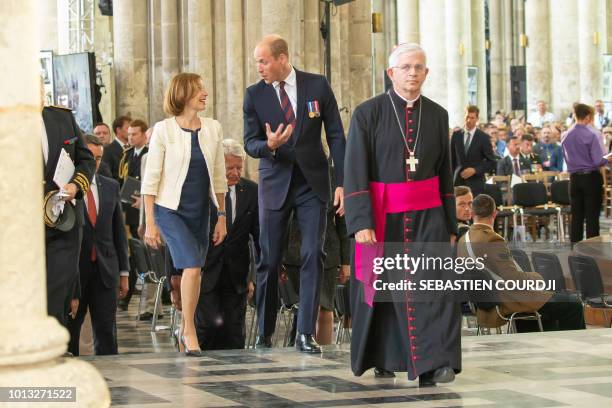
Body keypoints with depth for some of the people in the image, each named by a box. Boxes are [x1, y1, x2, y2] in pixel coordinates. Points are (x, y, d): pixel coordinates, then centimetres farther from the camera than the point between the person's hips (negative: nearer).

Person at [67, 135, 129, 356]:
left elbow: (119, 230, 13)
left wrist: (124, 271, 11)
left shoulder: (111, 187, 11)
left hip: (105, 270, 4)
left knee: (106, 329, 3)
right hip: (74, 269, -4)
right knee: (69, 328, 4)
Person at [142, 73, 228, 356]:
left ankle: (186, 328, 25)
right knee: (192, 267, -18)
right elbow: (150, 180, -7)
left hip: (200, 212, 4)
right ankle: (190, 332, -7)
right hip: (170, 210, -4)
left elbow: (218, 178, 11)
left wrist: (222, 217, 10)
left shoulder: (213, 129, 3)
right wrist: (150, 223, -10)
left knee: (194, 270, 7)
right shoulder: (164, 130, -8)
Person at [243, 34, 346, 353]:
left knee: (313, 255, -7)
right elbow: (250, 144, -2)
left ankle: (305, 334, -3)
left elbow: (336, 136, 0)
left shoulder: (317, 86, -2)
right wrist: (269, 145, -26)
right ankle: (264, 331, 19)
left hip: (312, 183, -1)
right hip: (275, 183, 1)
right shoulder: (255, 94, -1)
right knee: (269, 259, 5)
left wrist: (342, 182, -5)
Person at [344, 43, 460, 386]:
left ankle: (433, 364, -17)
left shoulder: (437, 115, 7)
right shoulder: (368, 113, -4)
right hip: (382, 215, -2)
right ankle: (383, 358, 25)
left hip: (427, 215, 2)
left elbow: (445, 174, 12)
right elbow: (355, 172, -9)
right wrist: (361, 223, -17)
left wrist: (450, 225, 9)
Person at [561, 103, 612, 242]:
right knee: (592, 216, 0)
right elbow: (598, 161, -18)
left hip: (574, 178, 5)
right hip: (591, 177, -5)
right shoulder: (591, 136, -15)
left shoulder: (566, 137, 2)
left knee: (576, 216, 10)